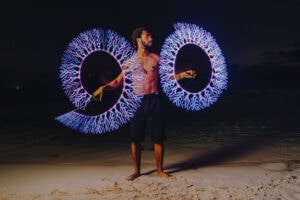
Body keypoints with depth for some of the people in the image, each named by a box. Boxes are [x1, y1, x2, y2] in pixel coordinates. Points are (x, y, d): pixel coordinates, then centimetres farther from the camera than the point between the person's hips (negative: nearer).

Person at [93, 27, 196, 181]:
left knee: (158, 138, 3)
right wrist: (103, 87, -11)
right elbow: (119, 81, 5)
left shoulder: (155, 58, 7)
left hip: (153, 100, 0)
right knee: (136, 139, 5)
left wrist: (182, 75, -5)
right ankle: (136, 171, 22)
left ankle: (159, 170, 18)